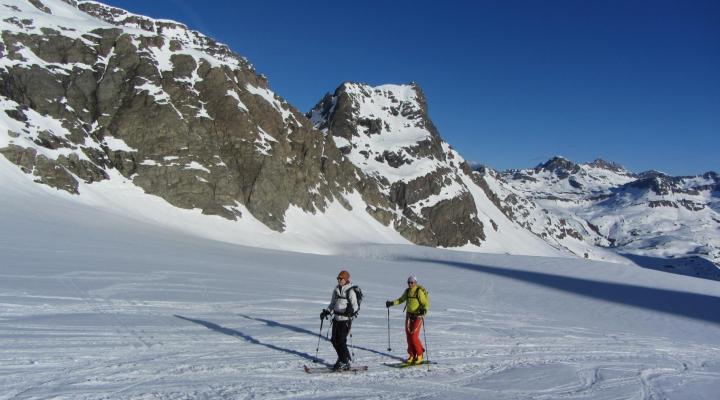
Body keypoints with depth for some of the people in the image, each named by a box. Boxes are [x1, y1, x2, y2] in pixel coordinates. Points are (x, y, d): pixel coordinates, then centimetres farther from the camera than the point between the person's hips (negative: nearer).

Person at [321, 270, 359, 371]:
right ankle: (341, 358, 28)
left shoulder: (350, 291, -11)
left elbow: (355, 306, -17)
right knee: (334, 340, 9)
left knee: (341, 341, -8)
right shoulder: (336, 289, 11)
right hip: (336, 318, 7)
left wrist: (350, 310, -37)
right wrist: (326, 312, 10)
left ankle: (345, 363, 8)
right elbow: (332, 303, 21)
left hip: (345, 319, -7)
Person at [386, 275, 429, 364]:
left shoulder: (419, 291, -15)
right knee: (408, 335, 4)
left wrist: (424, 310, -36)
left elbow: (426, 303, -17)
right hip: (409, 315, 6)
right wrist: (392, 303, 10)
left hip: (417, 316, -6)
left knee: (414, 336, -9)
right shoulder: (407, 291, 5)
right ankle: (412, 355, 15)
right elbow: (401, 299, 20)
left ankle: (420, 355, 9)